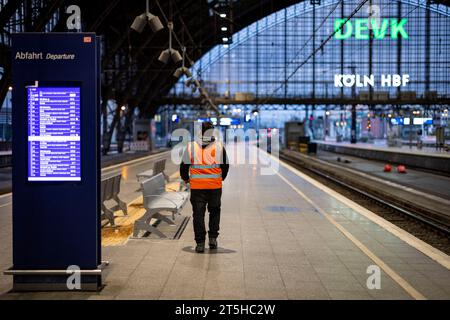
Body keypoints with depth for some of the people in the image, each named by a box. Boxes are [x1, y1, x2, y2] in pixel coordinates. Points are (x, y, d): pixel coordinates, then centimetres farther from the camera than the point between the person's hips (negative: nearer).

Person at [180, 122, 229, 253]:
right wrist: (221, 178, 25)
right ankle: (213, 238, 14)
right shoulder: (219, 147, -1)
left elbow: (184, 166, 2)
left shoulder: (191, 146, -2)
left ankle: (200, 243, 4)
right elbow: (225, 166, 7)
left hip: (196, 186, 0)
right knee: (214, 211, 18)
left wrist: (185, 179, 20)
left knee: (198, 214, 5)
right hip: (215, 186, 1)